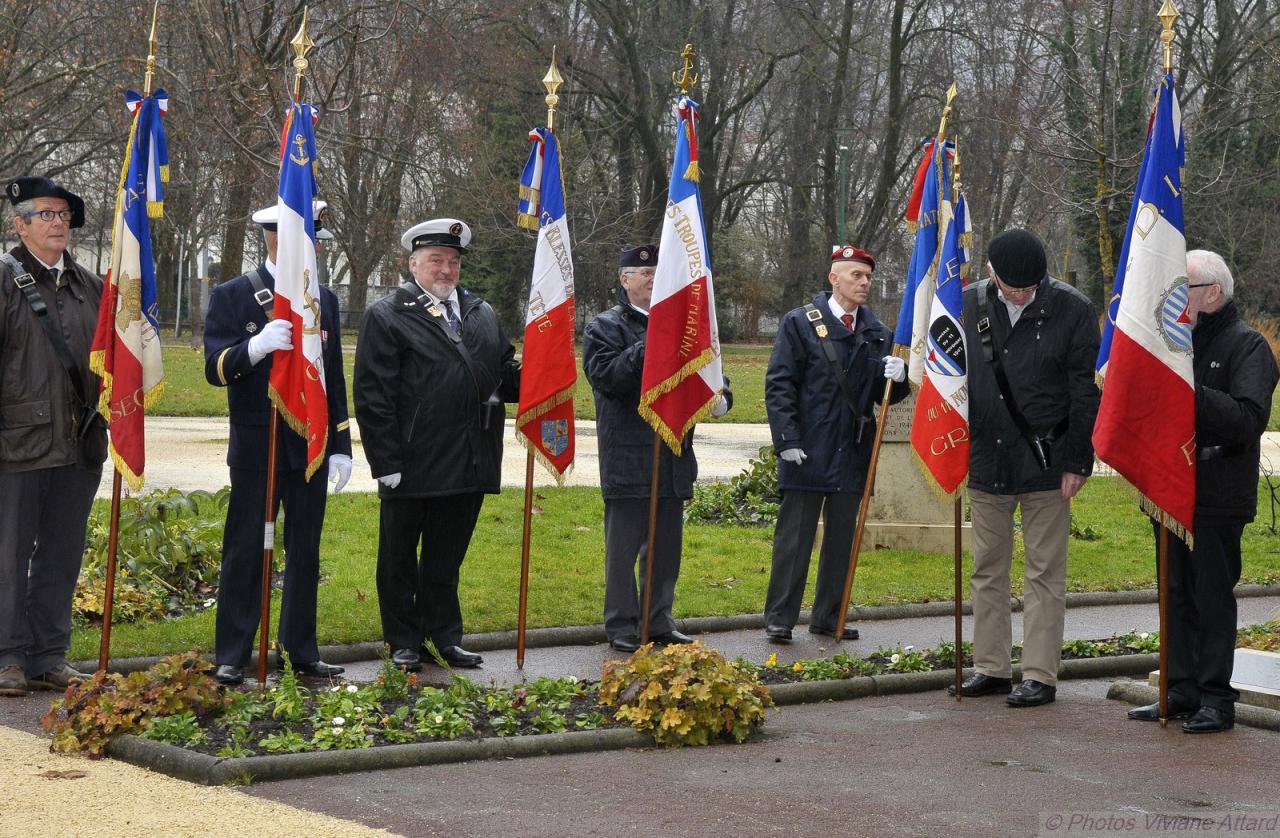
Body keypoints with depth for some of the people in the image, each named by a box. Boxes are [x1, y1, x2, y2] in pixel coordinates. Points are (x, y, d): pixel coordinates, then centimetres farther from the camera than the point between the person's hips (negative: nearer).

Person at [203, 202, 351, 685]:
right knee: (245, 550, 0)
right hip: (256, 447, -4)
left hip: (311, 446, 4)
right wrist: (257, 346, -31)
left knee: (305, 551, 9)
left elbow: (335, 379, 14)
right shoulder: (233, 296, -2)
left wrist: (341, 446, 9)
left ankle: (302, 651, 18)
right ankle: (231, 658, 6)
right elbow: (216, 369, -11)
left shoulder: (324, 300, 12)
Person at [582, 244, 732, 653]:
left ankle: (659, 621, 22)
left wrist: (719, 396, -2)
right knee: (624, 547, 0)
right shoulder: (605, 327, -3)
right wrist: (648, 348, -24)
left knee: (667, 546, 12)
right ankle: (622, 627, 8)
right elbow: (605, 376, -18)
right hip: (628, 455, -6)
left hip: (673, 458, 6)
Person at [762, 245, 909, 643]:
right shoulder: (800, 323, -2)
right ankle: (779, 618, 6)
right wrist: (787, 440, -14)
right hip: (808, 452, -5)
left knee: (842, 537, 11)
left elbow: (886, 395, 16)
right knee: (795, 536, -1)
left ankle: (829, 617, 21)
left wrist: (898, 377, -8)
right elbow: (779, 385, -6)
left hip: (853, 453, 5)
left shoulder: (876, 332, 12)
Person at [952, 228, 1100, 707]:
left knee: (1045, 574, 2)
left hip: (1046, 465, -4)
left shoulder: (1073, 310, -8)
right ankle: (991, 668, 21)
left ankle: (1040, 676, 8)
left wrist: (1076, 461, -8)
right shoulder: (967, 306, 1)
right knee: (988, 571, 11)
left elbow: (1086, 392, -5)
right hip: (985, 463, 4)